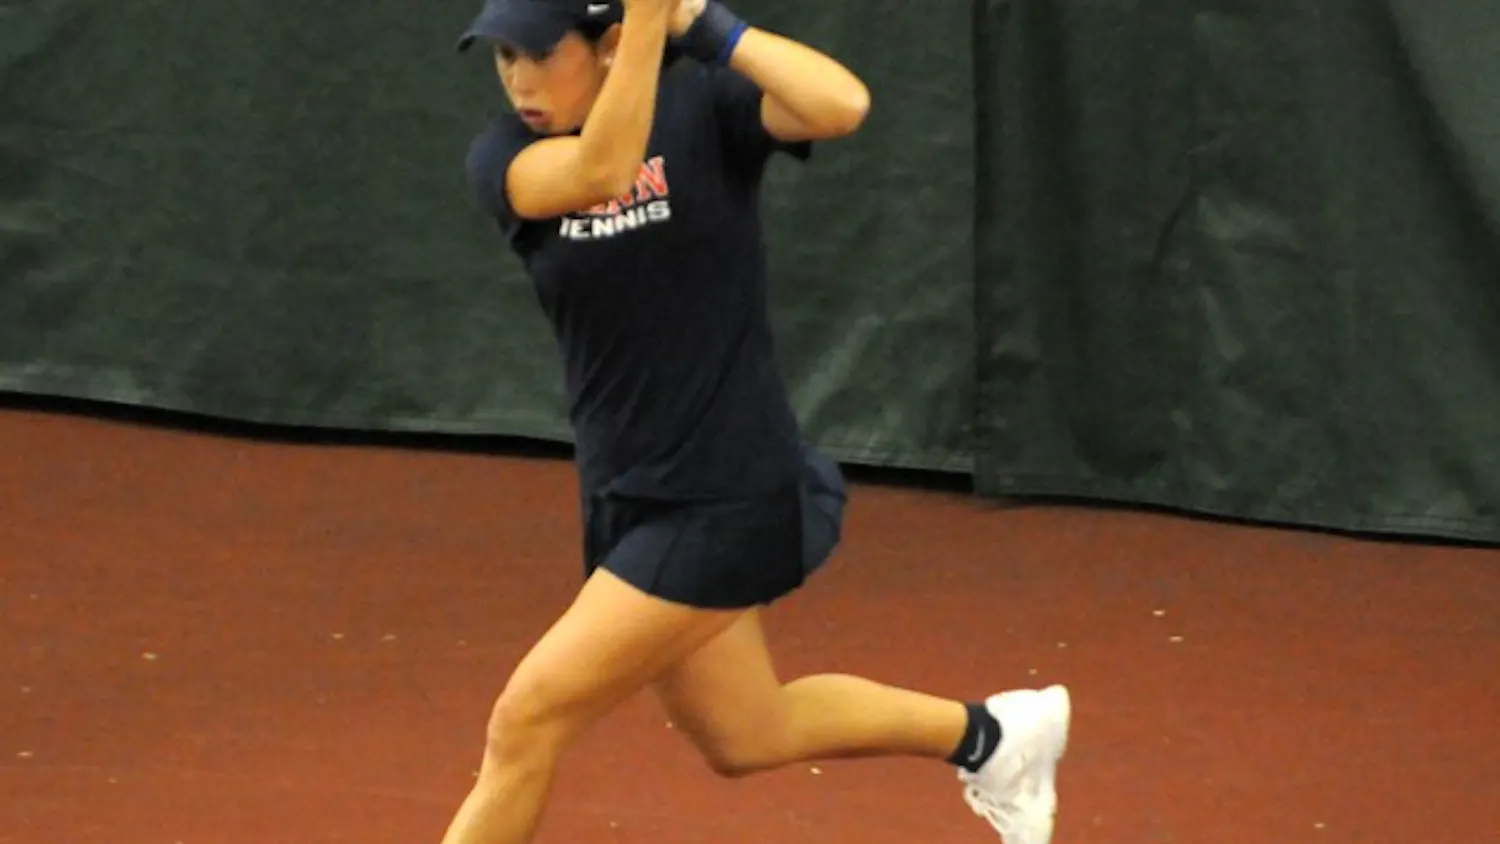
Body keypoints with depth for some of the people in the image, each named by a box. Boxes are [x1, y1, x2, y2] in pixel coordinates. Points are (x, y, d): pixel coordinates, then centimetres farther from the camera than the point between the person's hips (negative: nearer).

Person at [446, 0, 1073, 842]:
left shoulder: (705, 107, -12)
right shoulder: (504, 158, -5)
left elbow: (842, 104, -32)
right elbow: (598, 172, -27)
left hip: (727, 498, -6)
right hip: (627, 496, 6)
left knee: (527, 721, -9)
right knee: (743, 738, 22)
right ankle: (991, 734, 43)